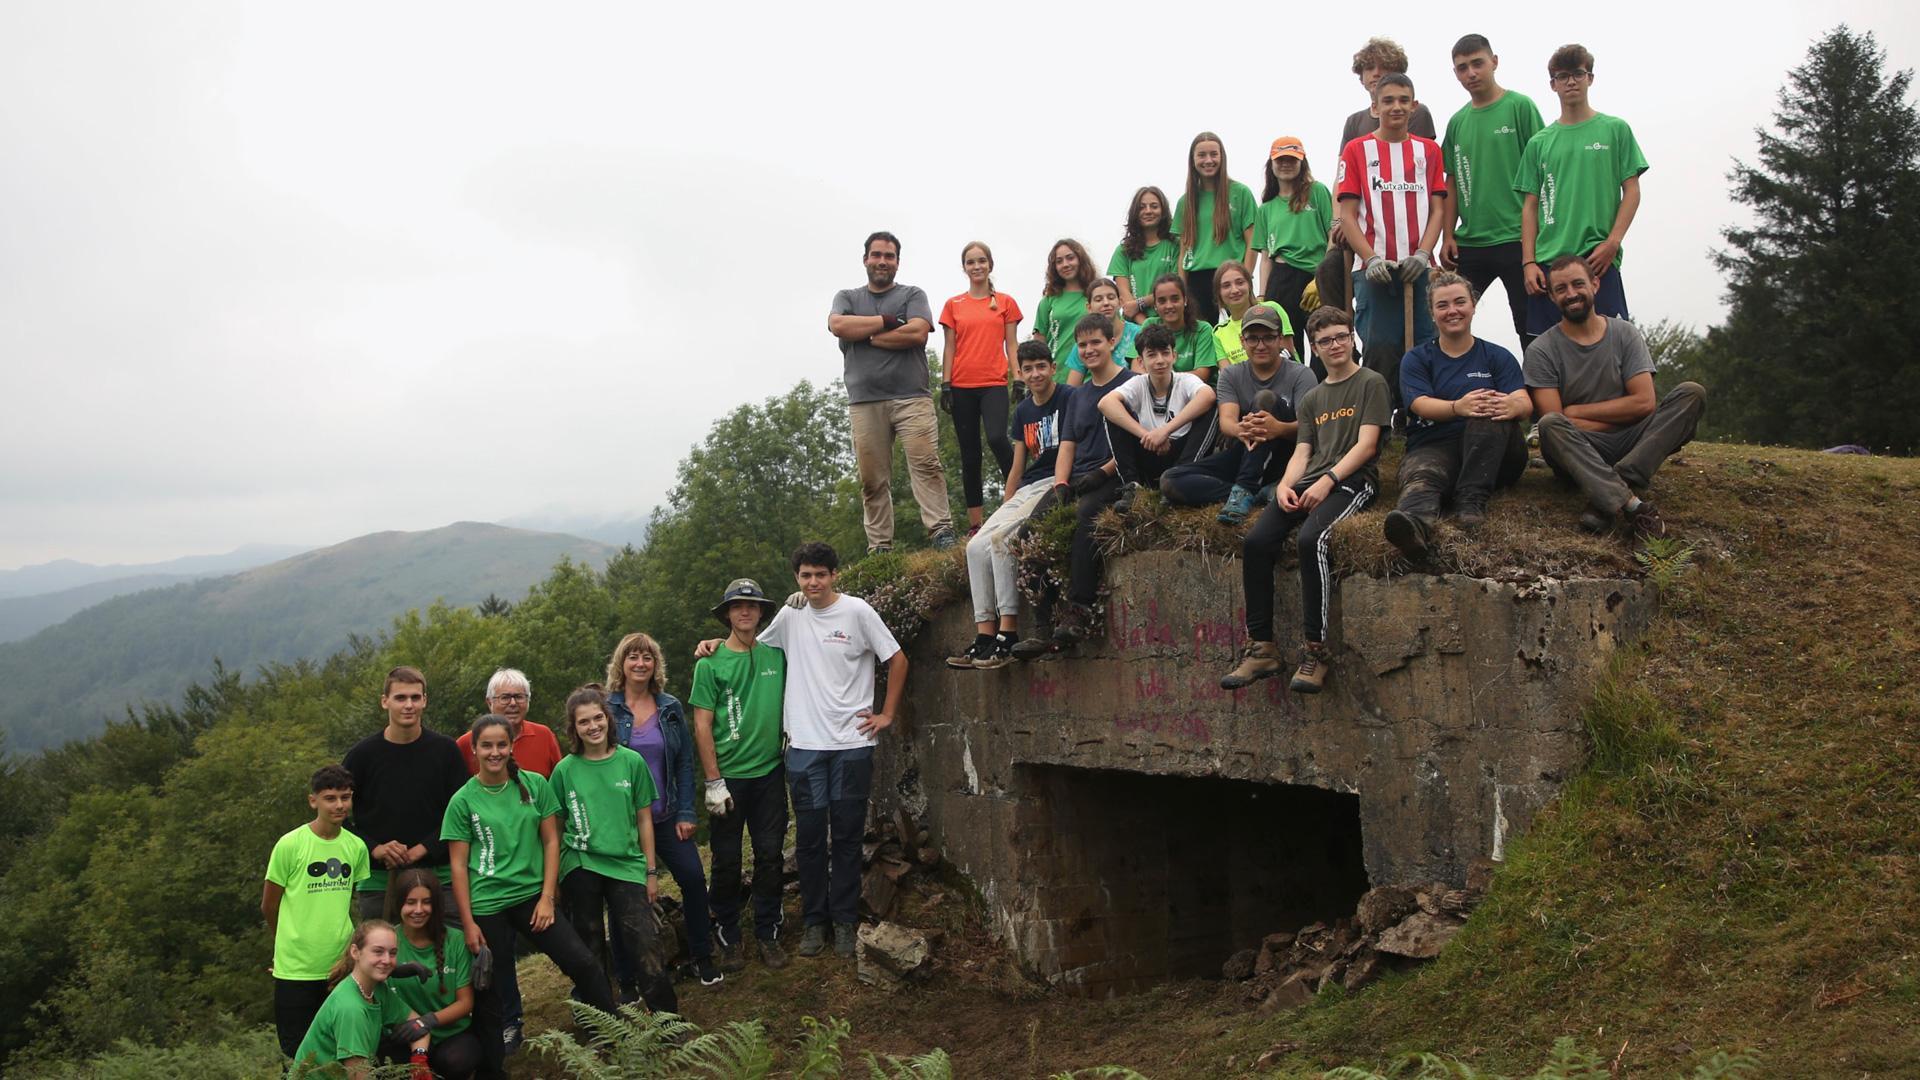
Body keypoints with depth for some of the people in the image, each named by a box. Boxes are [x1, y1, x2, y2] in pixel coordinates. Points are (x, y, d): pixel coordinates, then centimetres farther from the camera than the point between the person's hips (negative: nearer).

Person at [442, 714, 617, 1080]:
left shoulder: (535, 785, 1)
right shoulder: (463, 800, -3)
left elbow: (551, 842, 4)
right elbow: (458, 864, -2)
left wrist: (547, 897, -4)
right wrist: (468, 923, -5)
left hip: (532, 895, 1)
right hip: (486, 905, -1)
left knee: (583, 963, -7)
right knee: (488, 991, 7)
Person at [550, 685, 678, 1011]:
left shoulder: (631, 762, 1)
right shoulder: (565, 769, 0)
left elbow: (643, 818, 6)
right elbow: (556, 826, 7)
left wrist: (651, 871, 6)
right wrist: (556, 878, 7)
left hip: (626, 863, 0)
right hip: (580, 868, 0)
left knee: (644, 946, -7)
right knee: (590, 949, 8)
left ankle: (668, 1018, 2)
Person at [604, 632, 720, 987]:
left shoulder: (671, 708, 4)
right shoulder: (607, 709, -4)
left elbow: (685, 762, 5)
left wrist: (686, 813, -2)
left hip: (666, 816, 2)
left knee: (694, 878, -6)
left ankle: (703, 958, 13)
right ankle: (627, 979, 14)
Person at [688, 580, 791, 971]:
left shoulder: (776, 654, 3)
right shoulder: (710, 663, -4)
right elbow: (702, 726, -6)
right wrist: (713, 782, -10)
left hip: (769, 772, 2)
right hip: (728, 776, -2)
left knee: (770, 856, 7)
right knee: (727, 861, 6)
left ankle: (768, 934, 20)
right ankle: (727, 939, 20)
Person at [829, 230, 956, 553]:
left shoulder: (912, 295, 14)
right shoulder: (847, 297, 20)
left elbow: (918, 333, -5)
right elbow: (837, 325, -3)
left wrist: (866, 335, 0)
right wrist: (886, 321, -1)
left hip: (912, 397, -1)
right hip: (865, 401, 2)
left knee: (926, 464, -13)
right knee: (872, 479, -2)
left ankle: (941, 531, -15)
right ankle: (879, 547, 1)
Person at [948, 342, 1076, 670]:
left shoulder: (1070, 397, -3)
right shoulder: (1023, 411, 20)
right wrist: (1002, 512, 15)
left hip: (1059, 484, -8)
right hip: (1027, 490, 8)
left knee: (1001, 538, -28)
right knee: (977, 546, -11)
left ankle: (1008, 634, -27)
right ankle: (984, 636, -15)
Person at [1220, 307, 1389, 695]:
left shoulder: (1371, 383, 6)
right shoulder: (1312, 398, 25)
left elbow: (1366, 445, -5)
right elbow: (1302, 452, 16)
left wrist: (1327, 480, -17)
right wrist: (1285, 484, -6)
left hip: (1353, 480, -6)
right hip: (1310, 482, 6)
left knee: (1311, 539, -35)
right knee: (1255, 542, -20)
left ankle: (1316, 648, -28)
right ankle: (1261, 647, -16)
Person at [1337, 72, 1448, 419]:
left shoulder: (1428, 150, 12)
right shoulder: (1357, 150, 6)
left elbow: (1437, 209, 8)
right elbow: (1347, 215, 1)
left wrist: (1422, 253, -8)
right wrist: (1371, 259, -11)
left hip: (1419, 269, 2)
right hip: (1375, 270, -2)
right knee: (1379, 355, -3)